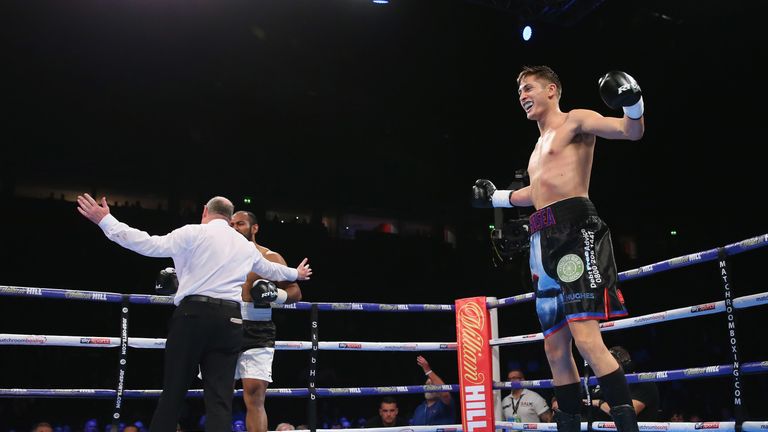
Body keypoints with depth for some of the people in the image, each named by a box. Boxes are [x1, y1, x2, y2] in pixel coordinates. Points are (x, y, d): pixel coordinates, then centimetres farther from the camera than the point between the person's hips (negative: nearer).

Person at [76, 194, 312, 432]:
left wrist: (106, 221, 2)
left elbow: (150, 245, -4)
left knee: (173, 391, 5)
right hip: (230, 319, 3)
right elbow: (270, 268, 37)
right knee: (220, 397, 2)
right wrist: (295, 274, 57)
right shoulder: (246, 245, 20)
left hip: (194, 314, -3)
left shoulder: (194, 233, 3)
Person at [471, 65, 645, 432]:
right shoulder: (540, 145, 28)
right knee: (555, 349, 8)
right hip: (544, 242, 9)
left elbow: (633, 132, -6)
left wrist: (634, 105, -26)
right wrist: (497, 198, 46)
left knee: (586, 338, -21)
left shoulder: (575, 120, 5)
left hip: (574, 230, -9)